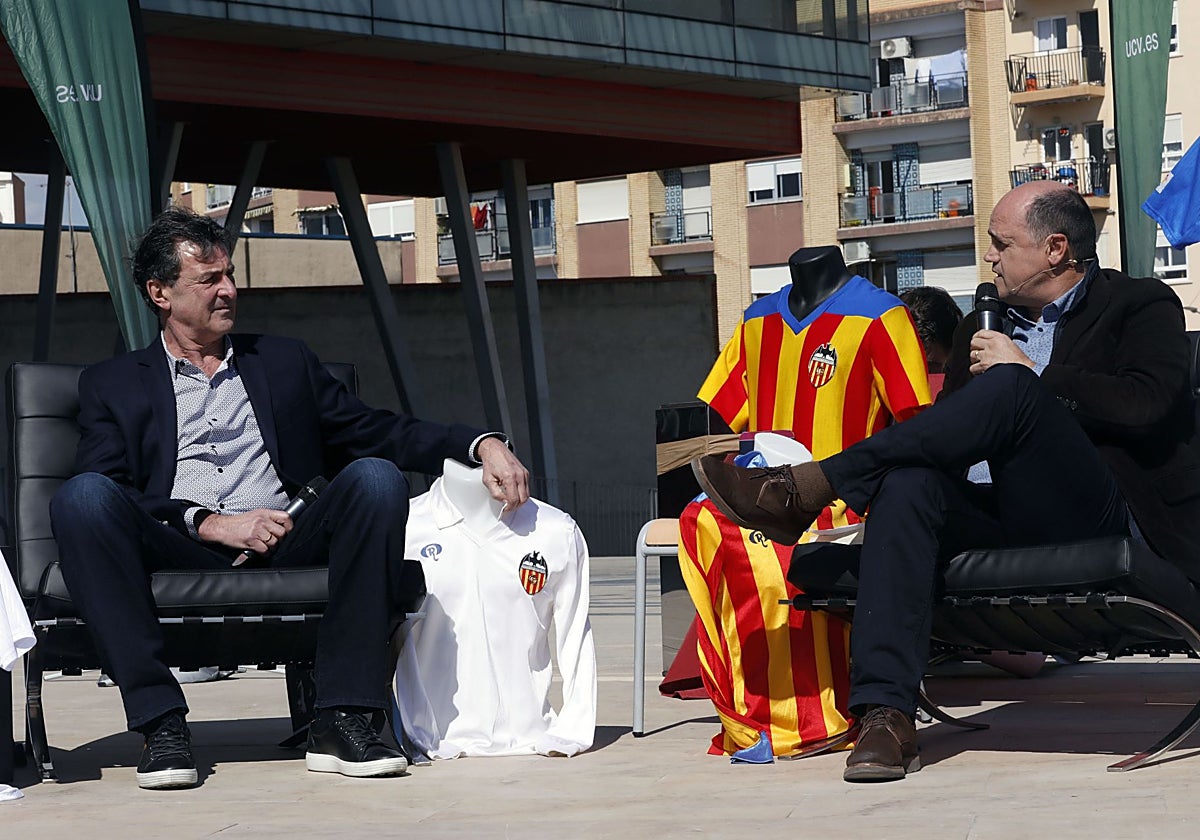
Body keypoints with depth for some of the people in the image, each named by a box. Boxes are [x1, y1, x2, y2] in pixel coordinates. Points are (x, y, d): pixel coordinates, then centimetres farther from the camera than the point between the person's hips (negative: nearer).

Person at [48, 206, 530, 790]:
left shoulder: (283, 363, 26)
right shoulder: (112, 385, 18)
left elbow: (378, 433, 19)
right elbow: (106, 496, 3)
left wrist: (482, 445, 3)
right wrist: (209, 523, -11)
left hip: (284, 553, 2)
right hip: (180, 556, -2)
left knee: (375, 477, -26)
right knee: (83, 496, -30)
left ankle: (343, 720, -30)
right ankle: (160, 723, -32)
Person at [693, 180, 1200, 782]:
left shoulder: (1142, 306, 8)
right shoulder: (983, 328, 25)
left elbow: (1146, 404, -12)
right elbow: (948, 434, 20)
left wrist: (1028, 373, -7)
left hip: (1111, 518, -5)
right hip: (1019, 525, 5)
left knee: (1009, 389, -30)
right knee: (909, 483, -28)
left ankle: (807, 487, -26)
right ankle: (886, 713, -39)